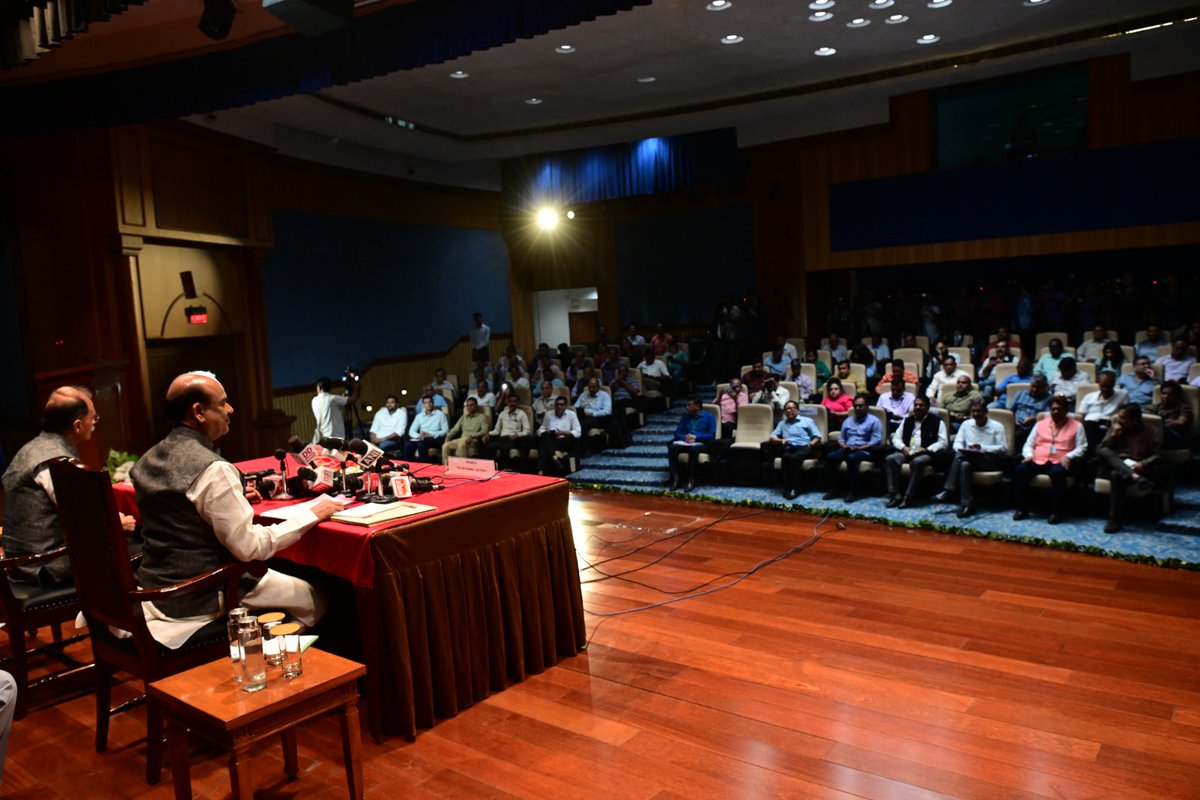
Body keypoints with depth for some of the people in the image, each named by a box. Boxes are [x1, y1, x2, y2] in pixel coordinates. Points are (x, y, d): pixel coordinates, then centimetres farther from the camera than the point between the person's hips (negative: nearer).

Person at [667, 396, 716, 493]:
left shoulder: (708, 416, 6)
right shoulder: (686, 416, 18)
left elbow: (712, 435, -4)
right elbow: (677, 433, 12)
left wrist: (696, 437, -14)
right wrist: (685, 437, -11)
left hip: (701, 443, -4)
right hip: (685, 443, 4)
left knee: (693, 449, -41)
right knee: (672, 448, -31)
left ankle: (691, 479, -31)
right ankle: (675, 478, -29)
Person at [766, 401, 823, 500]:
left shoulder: (807, 421, 22)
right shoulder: (782, 423, 31)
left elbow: (817, 437, 12)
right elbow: (772, 437, 20)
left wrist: (810, 444, -9)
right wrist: (781, 440, -1)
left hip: (803, 447, -2)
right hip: (788, 448, 2)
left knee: (794, 457, -37)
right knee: (786, 457, -35)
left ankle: (795, 488, -38)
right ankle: (787, 488, -35)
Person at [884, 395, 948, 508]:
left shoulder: (937, 421, 6)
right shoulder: (907, 421, 20)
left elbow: (943, 442, -3)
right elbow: (896, 438, 17)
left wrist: (926, 449, -16)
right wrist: (903, 447, -6)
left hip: (927, 454, -4)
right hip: (907, 452, 5)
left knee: (917, 462, -38)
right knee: (890, 459, -24)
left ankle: (909, 497, -34)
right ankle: (895, 495, -26)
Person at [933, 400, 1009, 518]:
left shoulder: (997, 426, 3)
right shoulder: (966, 424, 14)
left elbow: (1004, 448, -4)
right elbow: (957, 443, 10)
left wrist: (982, 448, -18)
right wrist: (962, 449, -15)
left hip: (991, 461, -4)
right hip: (969, 458, 4)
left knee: (961, 455, -33)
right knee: (965, 465, -35)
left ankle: (948, 492, -35)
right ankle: (967, 504, -38)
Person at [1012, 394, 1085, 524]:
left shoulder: (1076, 425, 13)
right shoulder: (1041, 424, 22)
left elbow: (1081, 447, 3)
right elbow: (1028, 444, 19)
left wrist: (1068, 456, -15)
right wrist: (1029, 455, -3)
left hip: (1059, 463, -3)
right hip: (1038, 461, 3)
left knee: (1057, 472, -39)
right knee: (1020, 469, -27)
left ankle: (1056, 512, -29)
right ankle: (1022, 509, -20)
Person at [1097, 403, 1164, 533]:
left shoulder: (1152, 432, 10)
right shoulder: (1115, 429, 19)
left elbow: (1158, 455, 1)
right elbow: (1100, 450, 11)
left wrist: (1142, 464, -17)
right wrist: (1113, 435, -1)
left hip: (1136, 468, -3)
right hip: (1113, 466, 3)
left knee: (1117, 474, -38)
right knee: (1103, 452, -30)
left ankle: (1114, 519, -36)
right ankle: (1135, 477, -50)